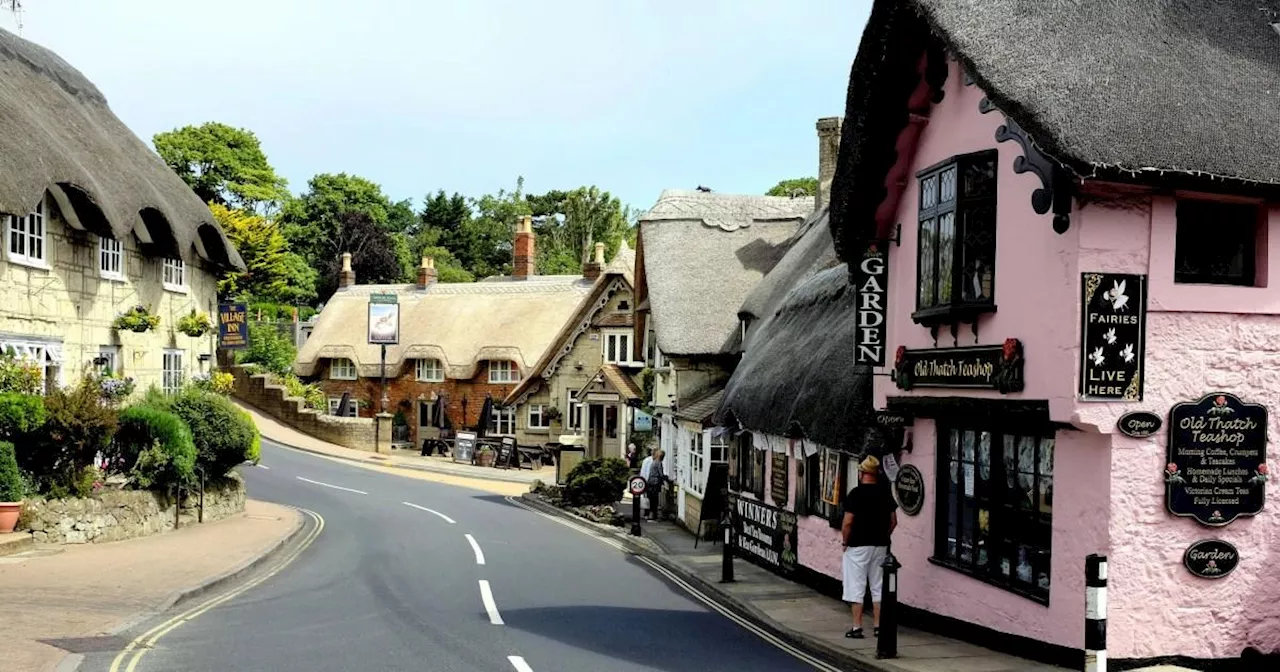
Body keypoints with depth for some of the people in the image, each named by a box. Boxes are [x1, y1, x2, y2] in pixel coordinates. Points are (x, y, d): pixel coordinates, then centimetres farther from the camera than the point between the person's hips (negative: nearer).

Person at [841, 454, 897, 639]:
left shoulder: (856, 493, -13)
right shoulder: (886, 493, 3)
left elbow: (848, 522, -16)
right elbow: (893, 521, 6)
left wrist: (845, 542, -3)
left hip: (858, 546, -5)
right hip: (881, 546, 5)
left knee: (857, 588, 2)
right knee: (878, 587, 13)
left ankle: (857, 628, 3)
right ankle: (878, 626, 17)